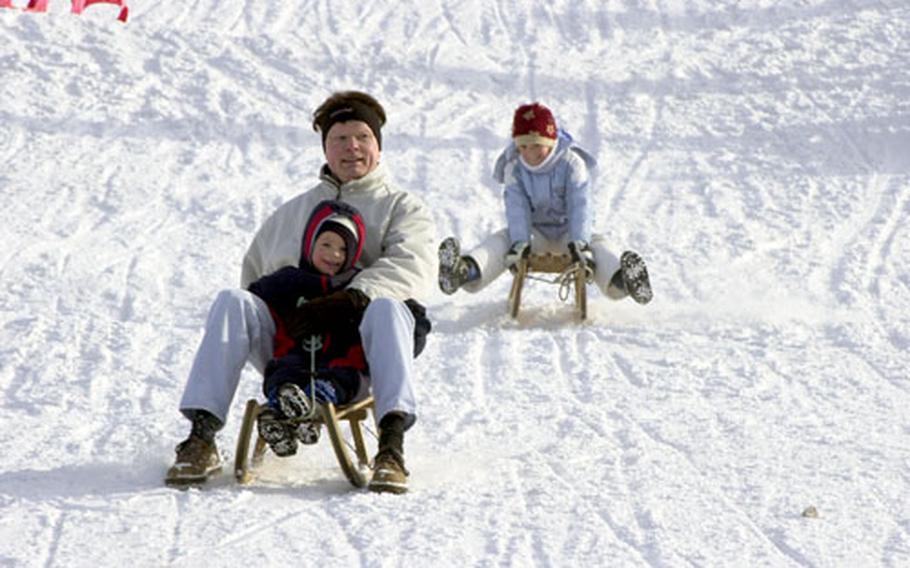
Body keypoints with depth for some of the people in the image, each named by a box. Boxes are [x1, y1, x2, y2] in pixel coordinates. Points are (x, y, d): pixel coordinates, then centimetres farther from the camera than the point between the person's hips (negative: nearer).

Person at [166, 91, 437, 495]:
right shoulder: (294, 212, 28)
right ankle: (202, 438, -31)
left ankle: (392, 445, -49)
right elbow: (255, 270, 30)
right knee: (231, 302, -22)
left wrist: (346, 301, -24)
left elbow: (412, 268, -6)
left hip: (358, 364, -3)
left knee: (385, 307, -35)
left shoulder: (402, 208, 15)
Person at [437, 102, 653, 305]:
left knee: (596, 245, -33)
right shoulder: (514, 168, -9)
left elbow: (579, 205, -21)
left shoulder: (572, 163, -13)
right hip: (534, 231, 1)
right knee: (500, 241, -28)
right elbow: (516, 207, -18)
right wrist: (519, 243, -35)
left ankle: (621, 279, -61)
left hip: (567, 230, -1)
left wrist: (579, 242, -36)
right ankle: (466, 271, -58)